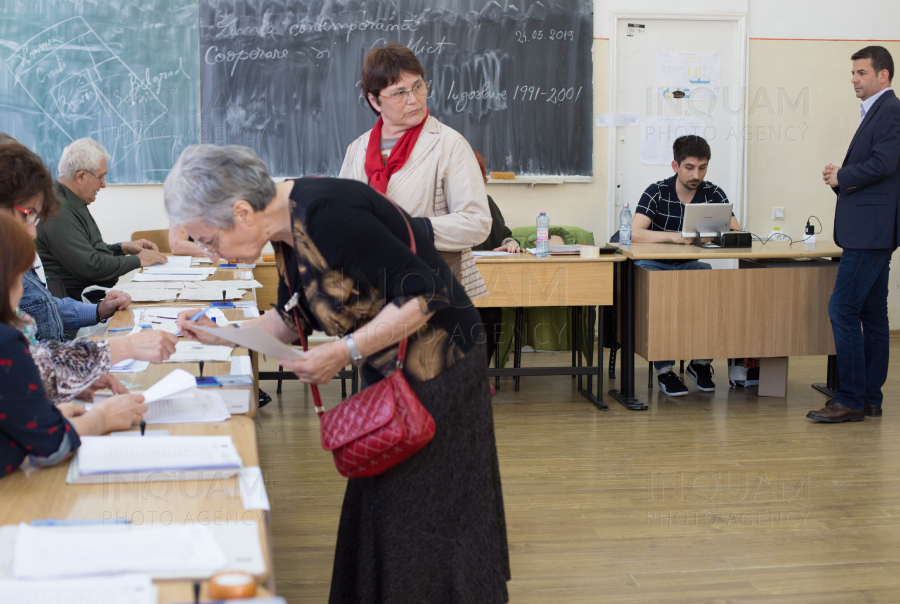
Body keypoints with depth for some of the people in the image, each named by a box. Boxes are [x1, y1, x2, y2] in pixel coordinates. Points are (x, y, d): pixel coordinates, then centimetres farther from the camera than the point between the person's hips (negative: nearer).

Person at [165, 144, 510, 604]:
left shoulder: (327, 214, -28)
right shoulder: (287, 224, 1)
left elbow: (422, 296, -27)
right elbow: (294, 319, 15)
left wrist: (344, 352, -26)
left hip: (434, 367, -9)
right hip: (388, 371, 9)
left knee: (424, 511, 1)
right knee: (378, 502, 14)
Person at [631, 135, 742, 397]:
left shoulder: (713, 194, 2)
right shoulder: (657, 192, -7)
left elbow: (736, 232, -5)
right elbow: (635, 233, -20)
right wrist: (674, 236, -33)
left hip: (689, 266, 3)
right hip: (655, 264, -3)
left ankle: (701, 362, -9)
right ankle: (664, 369, -22)